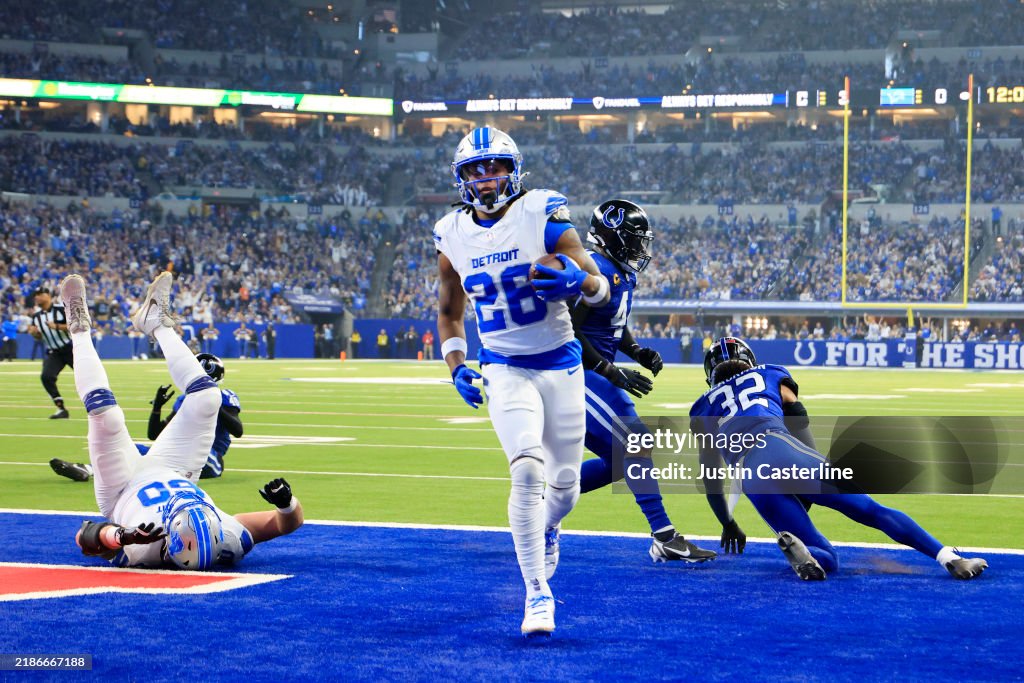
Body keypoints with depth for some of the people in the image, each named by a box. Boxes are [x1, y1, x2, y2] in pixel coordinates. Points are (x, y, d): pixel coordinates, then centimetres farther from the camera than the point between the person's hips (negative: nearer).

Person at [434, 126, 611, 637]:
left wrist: (579, 281, -32)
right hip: (503, 370, 0)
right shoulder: (453, 236, -1)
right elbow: (448, 312, 15)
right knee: (528, 470, -22)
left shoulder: (542, 216, -11)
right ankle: (537, 594, -15)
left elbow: (600, 289, -8)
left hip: (560, 365, 0)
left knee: (565, 486, 7)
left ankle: (545, 528, 45)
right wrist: (456, 368, -1)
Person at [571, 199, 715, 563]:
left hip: (593, 374, 10)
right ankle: (665, 539, -13)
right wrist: (612, 372, -22)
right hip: (576, 373, -10)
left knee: (619, 459, 11)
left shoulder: (623, 274, 12)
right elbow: (567, 331, -22)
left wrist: (639, 352, 8)